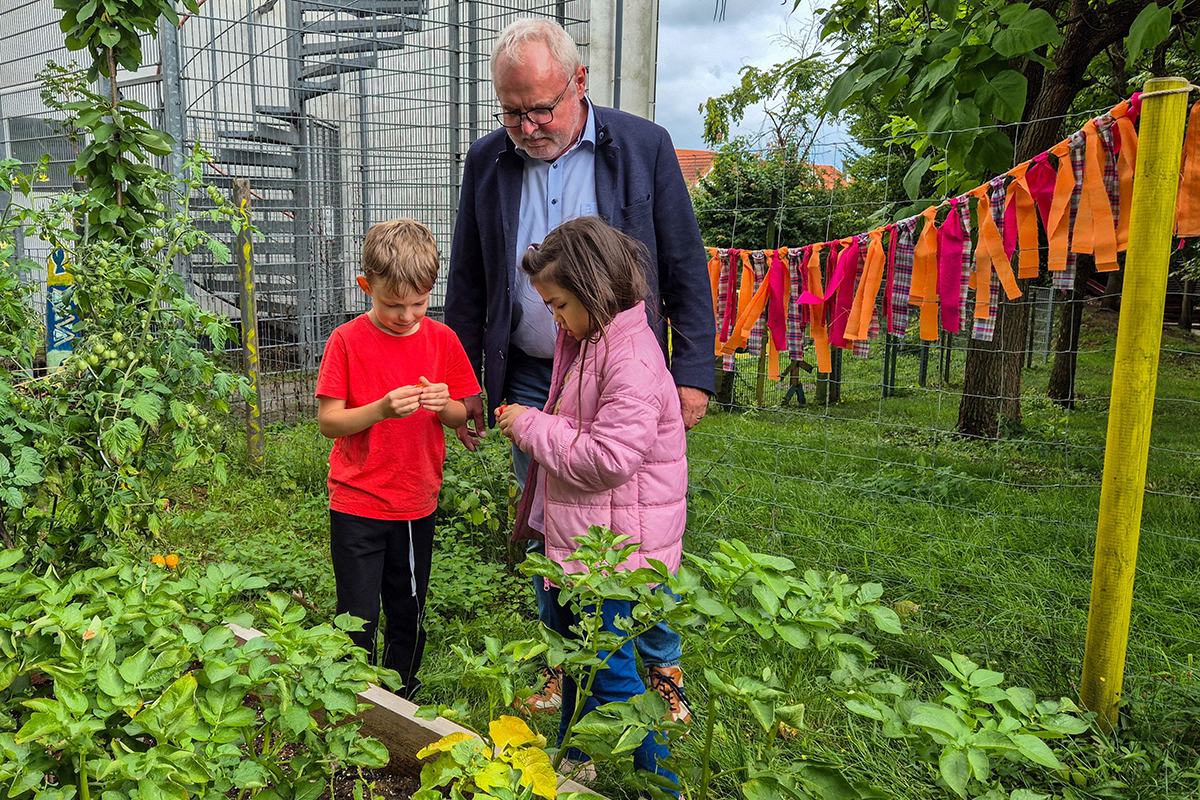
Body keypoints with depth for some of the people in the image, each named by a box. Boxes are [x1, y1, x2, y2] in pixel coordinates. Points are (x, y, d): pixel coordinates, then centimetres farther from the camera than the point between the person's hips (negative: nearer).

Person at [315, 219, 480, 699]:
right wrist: (381, 409, -26)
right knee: (358, 619, 5)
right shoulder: (347, 341, -9)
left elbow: (460, 417, 5)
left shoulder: (442, 339, 0)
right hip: (357, 504, -3)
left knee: (409, 613, 16)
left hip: (418, 503, 3)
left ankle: (401, 696, 37)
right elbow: (328, 422, -10)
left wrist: (445, 405, -17)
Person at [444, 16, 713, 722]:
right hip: (531, 383, 3)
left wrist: (694, 373, -6)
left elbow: (687, 271, -1)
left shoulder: (645, 147, -3)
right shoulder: (488, 161, 5)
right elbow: (467, 285, 11)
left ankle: (662, 666, 27)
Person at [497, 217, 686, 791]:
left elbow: (607, 457, -28)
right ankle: (570, 761, 44)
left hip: (614, 545, -10)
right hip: (578, 536, 10)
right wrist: (531, 426, 7)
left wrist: (532, 427, -17)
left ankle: (661, 779, 21)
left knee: (609, 669, 1)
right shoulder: (587, 341, 9)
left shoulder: (631, 356, -23)